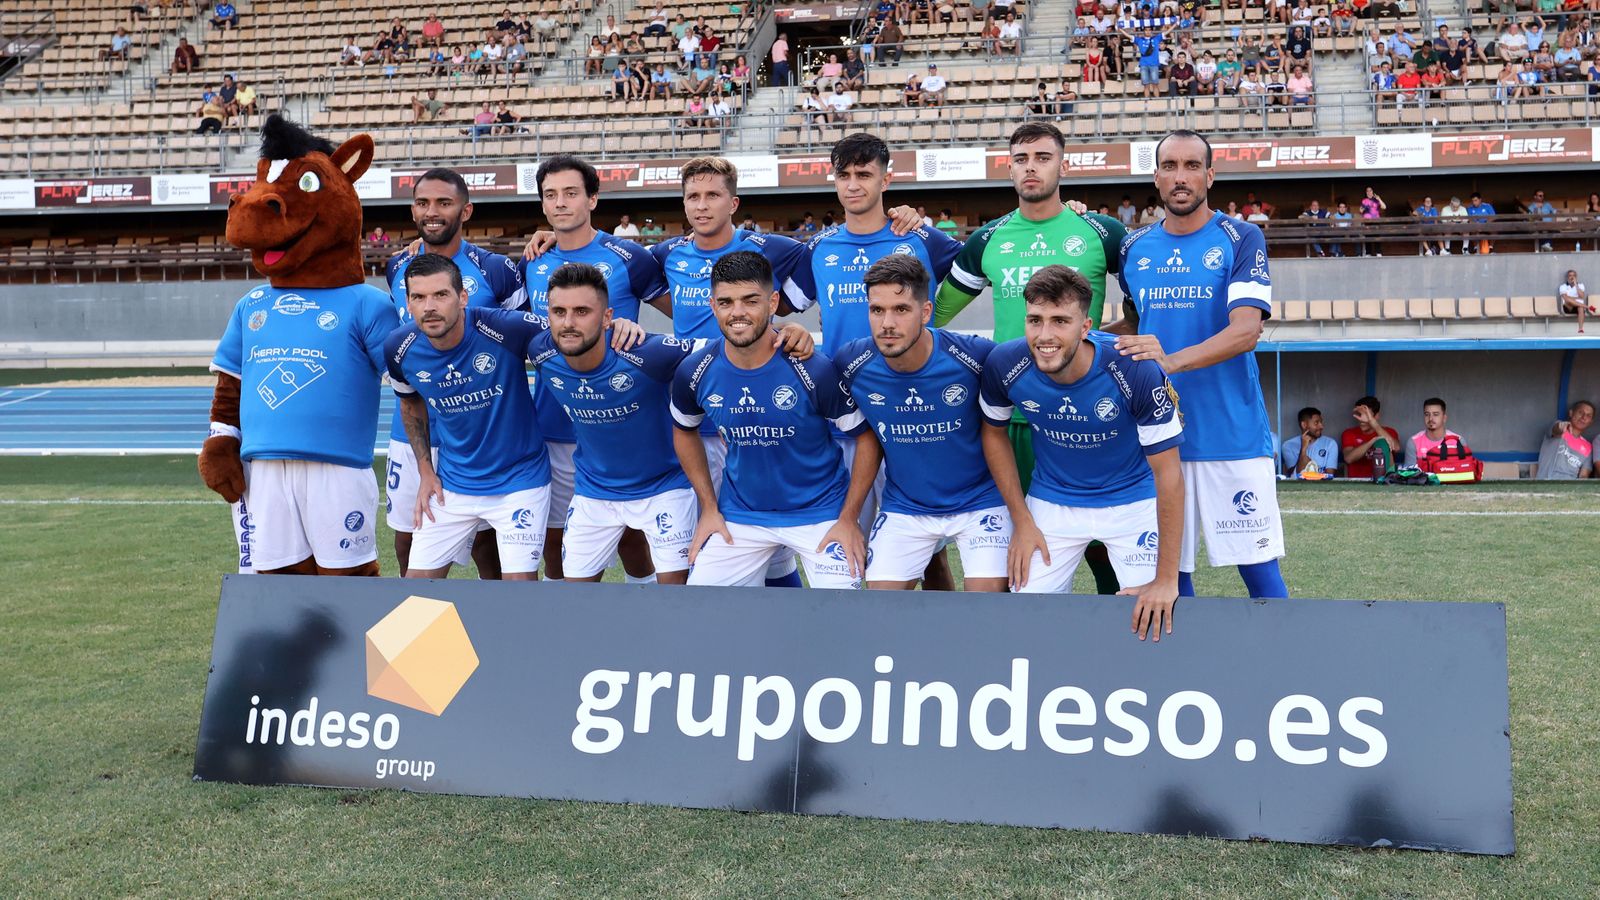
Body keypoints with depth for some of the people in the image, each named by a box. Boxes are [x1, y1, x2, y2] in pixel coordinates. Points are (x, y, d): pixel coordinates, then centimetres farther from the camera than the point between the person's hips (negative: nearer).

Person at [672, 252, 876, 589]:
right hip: (740, 516, 3)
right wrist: (709, 508, 8)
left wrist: (848, 519, -11)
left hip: (820, 512, -3)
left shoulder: (815, 370, -20)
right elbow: (684, 431, 11)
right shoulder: (695, 372, -9)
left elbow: (867, 437, -11)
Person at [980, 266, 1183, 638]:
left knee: (1152, 619, -6)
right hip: (1052, 503, 2)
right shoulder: (1004, 365, -21)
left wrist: (1167, 580, -22)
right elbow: (994, 432, 1)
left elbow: (1168, 473, -22)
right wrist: (1021, 521, -2)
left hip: (1133, 500, -2)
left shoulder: (1136, 370, -29)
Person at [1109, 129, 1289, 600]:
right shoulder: (1134, 247, 9)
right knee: (1168, 566, 8)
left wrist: (1172, 360, -31)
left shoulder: (1241, 239, -3)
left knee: (1258, 566, -1)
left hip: (1232, 433, -4)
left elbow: (1246, 330, -16)